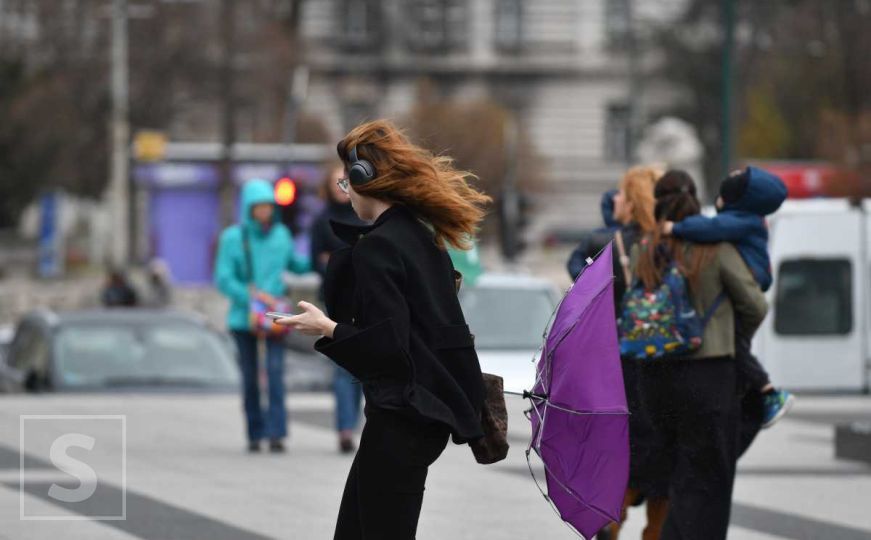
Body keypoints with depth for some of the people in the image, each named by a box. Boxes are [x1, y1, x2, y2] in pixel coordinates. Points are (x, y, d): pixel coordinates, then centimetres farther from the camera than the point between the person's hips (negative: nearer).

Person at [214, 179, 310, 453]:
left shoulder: (281, 234, 4)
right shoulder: (232, 238, -6)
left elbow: (294, 264, 22)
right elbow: (223, 280, -9)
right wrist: (254, 296, -18)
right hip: (243, 316, -1)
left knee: (275, 371, -14)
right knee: (250, 376, 6)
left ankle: (276, 433, -18)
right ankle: (255, 433, 18)